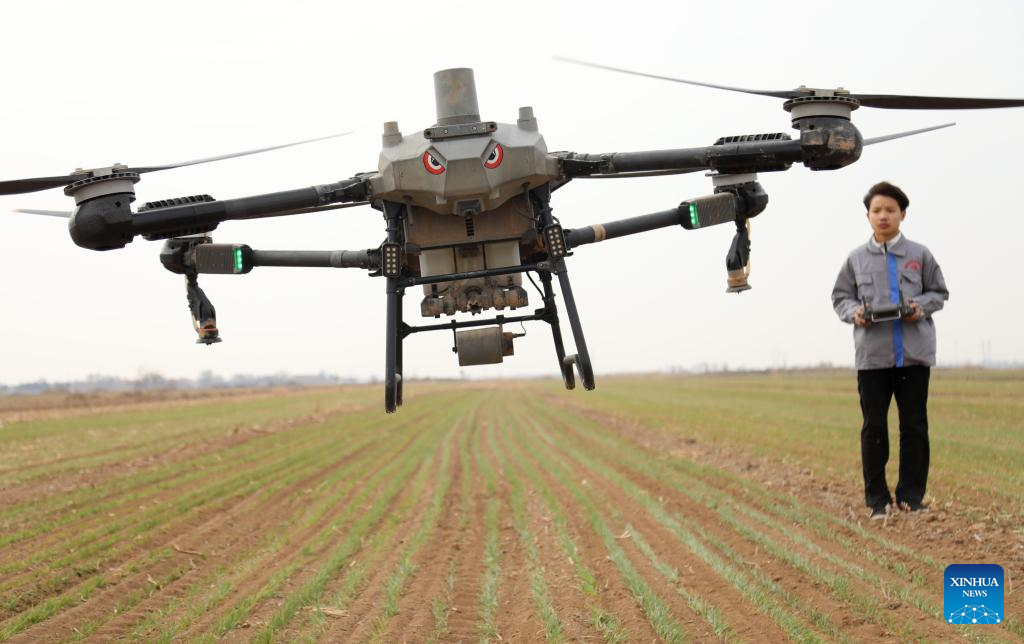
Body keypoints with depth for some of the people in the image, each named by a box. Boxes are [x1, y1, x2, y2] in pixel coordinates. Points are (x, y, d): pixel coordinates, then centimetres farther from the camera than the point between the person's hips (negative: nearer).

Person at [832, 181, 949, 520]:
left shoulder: (920, 255, 5)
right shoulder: (856, 259, 7)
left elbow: (939, 292, 10)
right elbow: (840, 297, 12)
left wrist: (921, 307, -10)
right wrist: (854, 312, -9)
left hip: (914, 353, 0)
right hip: (872, 355, 0)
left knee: (914, 426, 3)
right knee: (874, 428, 2)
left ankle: (911, 496, 12)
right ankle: (877, 499, 9)